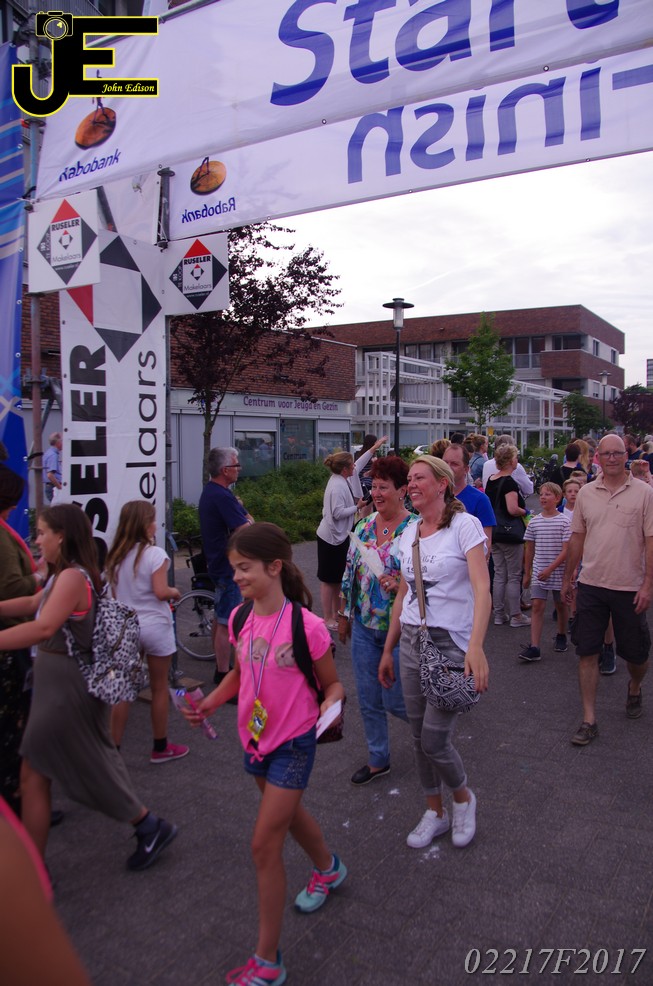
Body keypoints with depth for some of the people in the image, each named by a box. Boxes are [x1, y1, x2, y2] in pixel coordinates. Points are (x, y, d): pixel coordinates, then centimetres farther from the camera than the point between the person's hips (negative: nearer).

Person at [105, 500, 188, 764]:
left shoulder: (115, 555, 3)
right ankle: (160, 747, 21)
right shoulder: (155, 554, -15)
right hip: (154, 626, -5)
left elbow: (111, 594, 7)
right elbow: (161, 592, -20)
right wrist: (175, 592, 0)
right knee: (159, 688, 9)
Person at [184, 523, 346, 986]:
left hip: (294, 743, -7)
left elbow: (332, 683, -12)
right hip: (256, 738, 7)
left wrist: (329, 705, -32)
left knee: (265, 844, -4)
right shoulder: (240, 619, -7)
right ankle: (329, 869, 59)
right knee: (289, 813, 28)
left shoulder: (306, 626, -25)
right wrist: (208, 704, -6)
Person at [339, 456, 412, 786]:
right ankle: (378, 760, 32)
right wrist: (344, 614, 14)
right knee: (368, 699, 14)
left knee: (395, 700, 5)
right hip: (364, 626, 6)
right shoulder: (364, 526, 3)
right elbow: (349, 573, 11)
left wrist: (400, 584, -29)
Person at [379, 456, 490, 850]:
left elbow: (482, 589, -20)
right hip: (411, 641, 6)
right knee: (419, 737, 13)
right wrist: (388, 650, 16)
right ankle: (435, 812, 34)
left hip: (451, 645, -6)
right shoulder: (408, 534, 9)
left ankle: (464, 798, 27)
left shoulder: (464, 525, -10)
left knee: (434, 741, -4)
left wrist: (476, 645, -32)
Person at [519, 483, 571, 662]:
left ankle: (561, 636, 38)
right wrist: (527, 573, 11)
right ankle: (534, 647, -8)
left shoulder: (564, 521, -8)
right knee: (537, 606, -5)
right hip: (538, 573, 2)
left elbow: (566, 550, -12)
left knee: (560, 605, 14)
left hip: (558, 572, -2)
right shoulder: (534, 522, 2)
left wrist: (550, 569, -19)